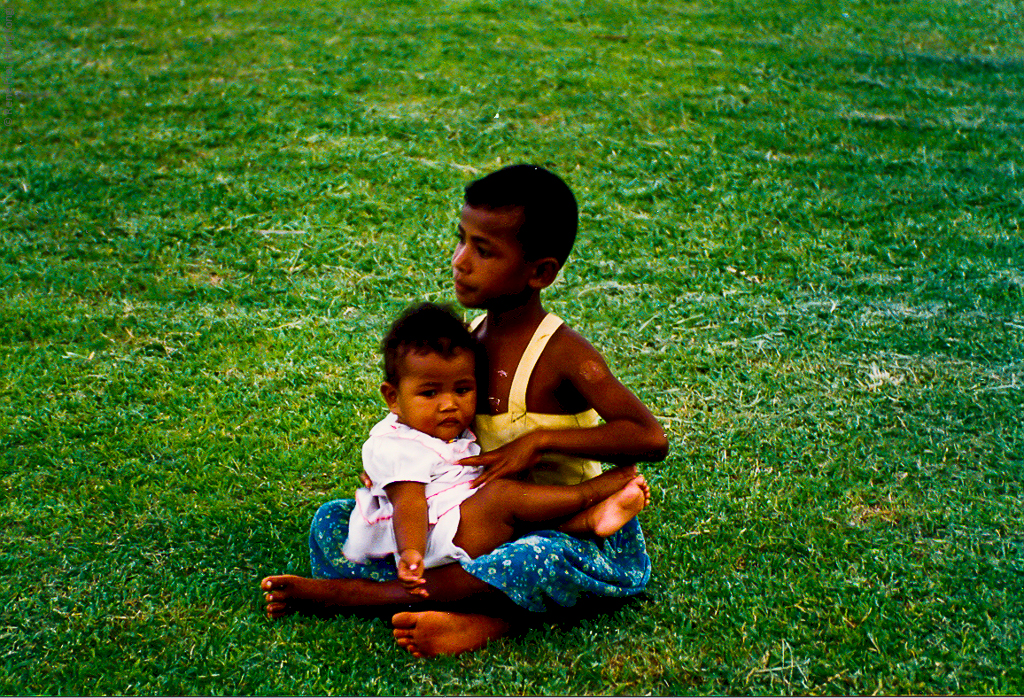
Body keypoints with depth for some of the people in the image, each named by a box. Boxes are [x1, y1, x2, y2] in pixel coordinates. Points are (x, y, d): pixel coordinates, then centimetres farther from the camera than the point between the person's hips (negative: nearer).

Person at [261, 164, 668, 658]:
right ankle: (477, 612, -23)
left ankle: (365, 591, -27)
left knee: (544, 560, -43)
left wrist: (541, 439, -27)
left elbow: (651, 438, -26)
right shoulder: (468, 338, 1)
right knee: (331, 522, -1)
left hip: (568, 530, -7)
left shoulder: (562, 354, -19)